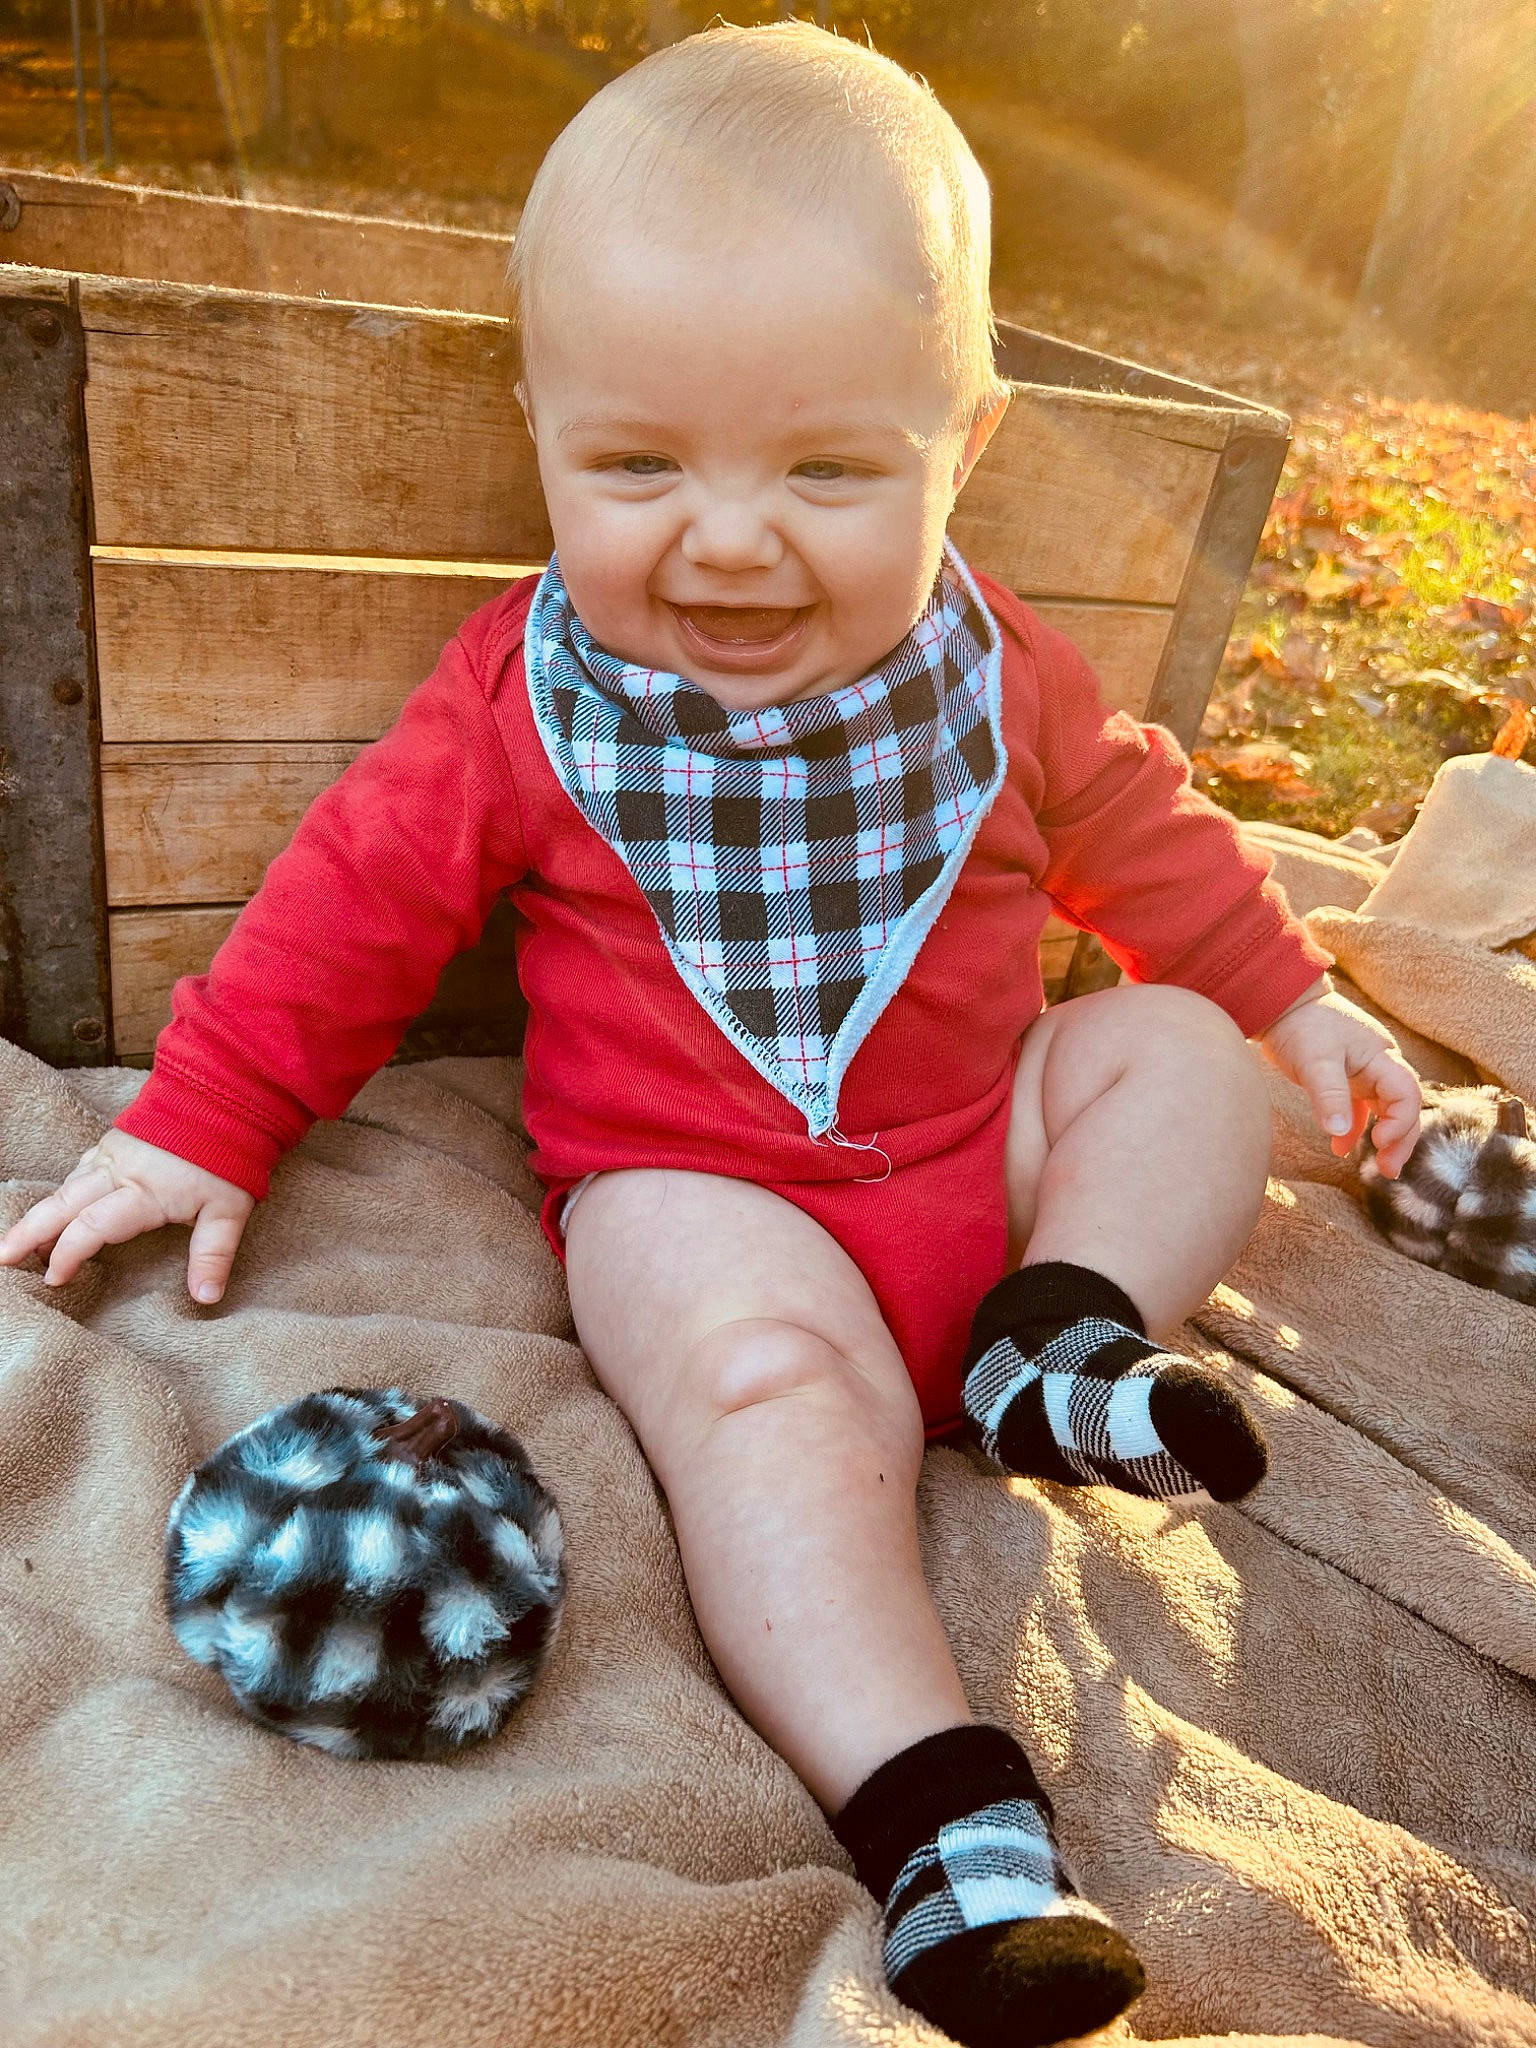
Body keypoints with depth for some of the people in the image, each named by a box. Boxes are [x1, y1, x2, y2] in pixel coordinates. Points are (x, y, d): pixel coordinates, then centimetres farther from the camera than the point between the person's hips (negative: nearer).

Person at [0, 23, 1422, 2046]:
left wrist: (1295, 997, 19)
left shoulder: (998, 680, -1)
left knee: (1184, 1056, -5)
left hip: (981, 1130, 5)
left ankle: (1056, 1329, -17)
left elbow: (1139, 826, 14)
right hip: (690, 1180, -4)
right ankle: (944, 1818, -28)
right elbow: (360, 893, -2)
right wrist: (197, 1121, -1)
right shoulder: (526, 700, -9)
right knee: (769, 1376, -31)